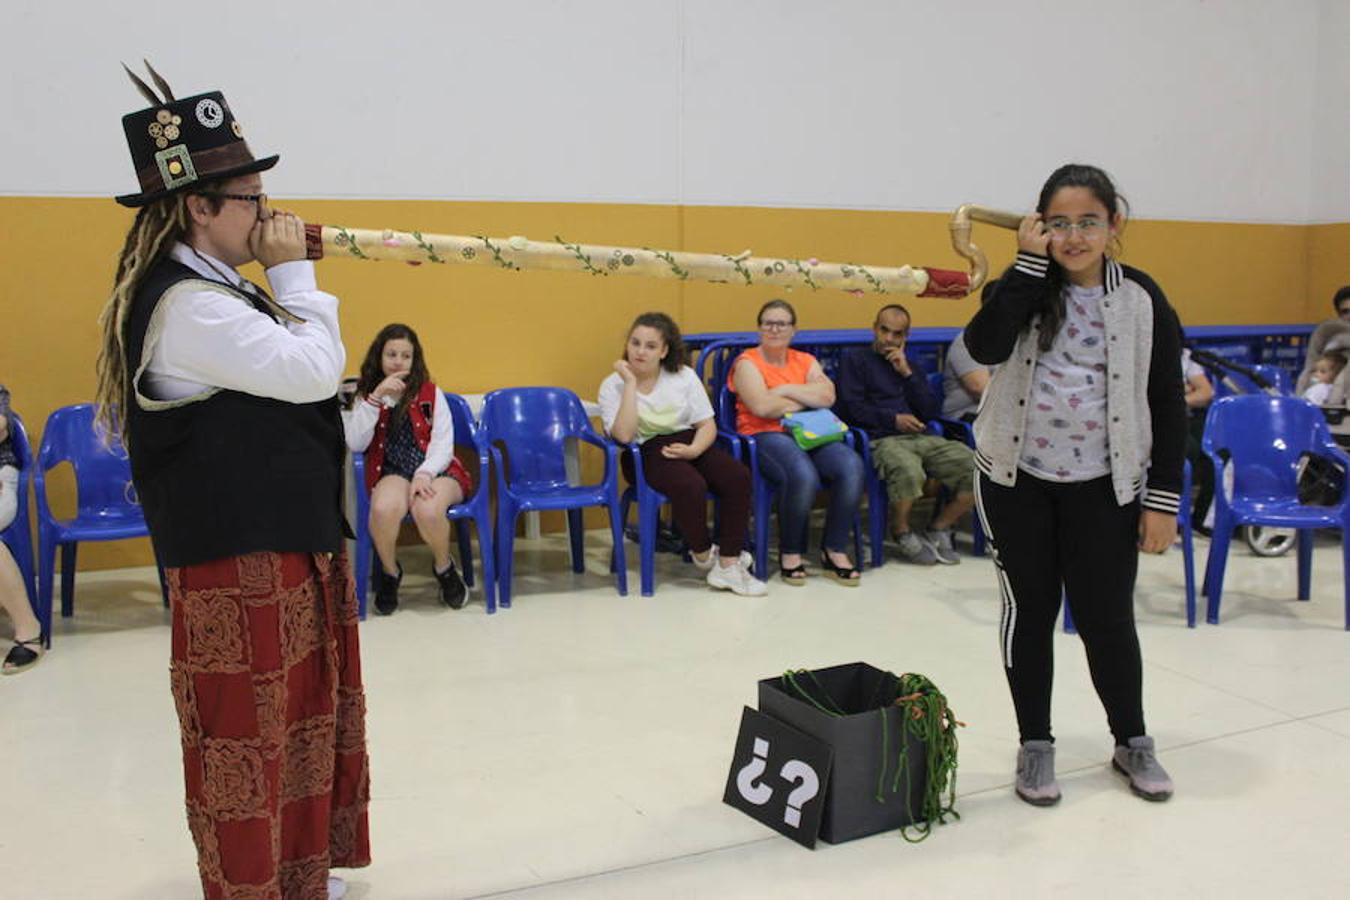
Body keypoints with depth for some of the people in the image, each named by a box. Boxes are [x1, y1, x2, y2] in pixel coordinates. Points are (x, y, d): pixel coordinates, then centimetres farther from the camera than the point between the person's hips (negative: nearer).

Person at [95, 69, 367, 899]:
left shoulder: (214, 290, 14)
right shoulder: (188, 305, -20)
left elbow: (287, 383, 20)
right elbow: (314, 368, -23)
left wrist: (285, 278, 10)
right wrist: (295, 275, -12)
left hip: (283, 547, 11)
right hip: (237, 563, -11)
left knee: (297, 721, 21)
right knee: (247, 739, 2)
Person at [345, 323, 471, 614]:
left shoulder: (430, 394, 8)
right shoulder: (366, 396, 10)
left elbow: (444, 443, -1)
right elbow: (355, 444, -6)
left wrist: (425, 474, -20)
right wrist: (376, 397, -13)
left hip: (435, 471, 0)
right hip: (393, 472, 1)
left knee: (428, 510, -36)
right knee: (383, 509, -36)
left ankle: (444, 568, -2)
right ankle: (389, 573, -5)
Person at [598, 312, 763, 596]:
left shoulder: (684, 376, 6)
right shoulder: (613, 385, -2)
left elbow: (707, 425, 5)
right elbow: (624, 435, -17)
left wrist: (694, 449, -17)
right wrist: (631, 384, -18)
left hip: (689, 442, 4)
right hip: (646, 451, -4)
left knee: (738, 477, -24)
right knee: (690, 485, -35)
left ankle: (728, 564, -20)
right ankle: (703, 553, -8)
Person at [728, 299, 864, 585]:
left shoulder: (805, 361, 19)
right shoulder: (747, 363, 4)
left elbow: (828, 396, 1)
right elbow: (762, 406, -13)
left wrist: (785, 390, -6)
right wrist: (807, 399, 0)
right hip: (765, 436, -5)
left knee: (852, 465, -25)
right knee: (804, 475, -36)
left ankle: (835, 550, -12)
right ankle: (790, 554, -14)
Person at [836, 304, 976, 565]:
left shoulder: (912, 367, 28)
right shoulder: (855, 358, 14)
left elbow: (930, 413, 14)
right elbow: (851, 407, 1)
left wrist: (907, 374, 5)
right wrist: (893, 419, -7)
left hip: (921, 437, 5)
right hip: (881, 440, -5)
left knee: (976, 466, -18)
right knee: (909, 472, -40)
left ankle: (938, 530, 2)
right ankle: (901, 533, -9)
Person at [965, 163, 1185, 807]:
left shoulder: (1141, 300, -2)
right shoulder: (1027, 286, 0)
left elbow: (1168, 404, 0)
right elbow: (985, 347, -21)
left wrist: (1163, 498, -4)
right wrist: (1029, 263, -20)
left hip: (1103, 485, -1)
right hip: (1016, 478, 1)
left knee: (1107, 616, 4)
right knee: (1029, 609, 9)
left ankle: (1132, 741, 27)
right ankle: (1035, 744, 24)